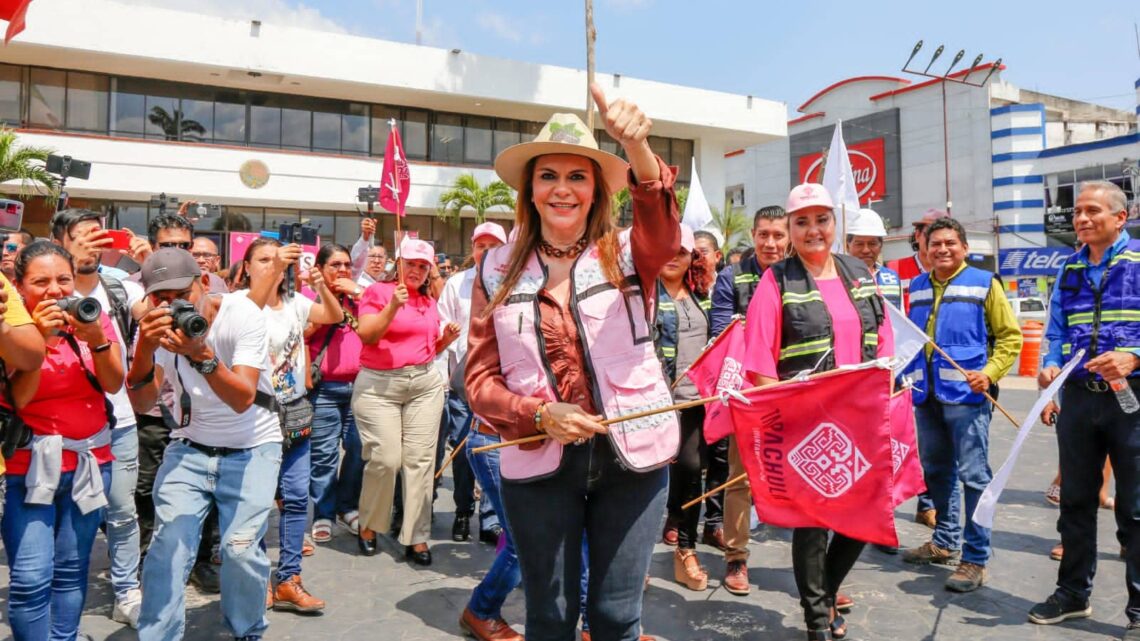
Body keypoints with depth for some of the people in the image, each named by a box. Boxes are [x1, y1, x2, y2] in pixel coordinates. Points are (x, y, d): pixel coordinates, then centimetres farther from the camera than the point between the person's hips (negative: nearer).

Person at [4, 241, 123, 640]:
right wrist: (39, 340, -23)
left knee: (71, 570, 9)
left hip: (89, 462, 3)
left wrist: (96, 339, -23)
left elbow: (114, 385, -7)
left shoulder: (93, 319, 2)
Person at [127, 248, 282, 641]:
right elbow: (141, 402, -17)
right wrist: (145, 347, -35)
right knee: (169, 543, -12)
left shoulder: (242, 314, -20)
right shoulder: (155, 326, -10)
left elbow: (242, 400, -27)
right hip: (188, 446, 3)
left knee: (241, 548, -11)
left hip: (251, 448, -3)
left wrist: (201, 354, -42)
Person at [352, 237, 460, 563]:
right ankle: (368, 526, 18)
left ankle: (416, 537, 7)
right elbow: (366, 334, -13)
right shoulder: (378, 291, 0)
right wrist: (393, 307, -23)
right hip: (378, 385, -4)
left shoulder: (429, 302, 16)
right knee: (385, 459, -8)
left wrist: (447, 337, 5)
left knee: (420, 459, 0)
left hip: (425, 384, 5)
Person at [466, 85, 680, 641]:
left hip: (630, 456, 0)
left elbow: (663, 230, -24)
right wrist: (539, 415, -16)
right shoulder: (498, 270, 2)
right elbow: (480, 379, 2)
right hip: (539, 463, 1)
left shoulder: (627, 255, 0)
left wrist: (638, 148, -42)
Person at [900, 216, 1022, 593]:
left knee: (973, 476, -4)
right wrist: (908, 374, 11)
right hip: (926, 395, 6)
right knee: (936, 471, 15)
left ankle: (975, 558, 5)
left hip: (966, 394, -5)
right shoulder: (917, 287, 13)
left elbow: (1010, 336, -3)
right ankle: (945, 542, 30)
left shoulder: (984, 284, -2)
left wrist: (990, 372, -16)